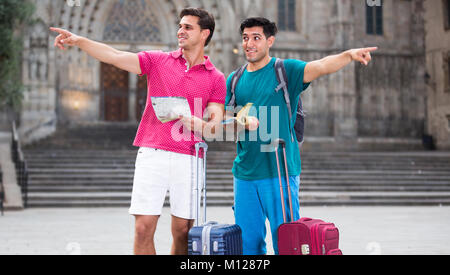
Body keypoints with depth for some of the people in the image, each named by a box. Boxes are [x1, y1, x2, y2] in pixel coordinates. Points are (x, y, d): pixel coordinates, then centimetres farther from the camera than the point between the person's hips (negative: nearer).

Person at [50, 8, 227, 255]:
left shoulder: (216, 78, 8)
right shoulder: (158, 61, 10)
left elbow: (215, 123, 2)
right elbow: (115, 56, 0)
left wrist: (192, 122, -18)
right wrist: (79, 41, -13)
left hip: (188, 159, 0)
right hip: (152, 152, 0)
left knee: (182, 232, 4)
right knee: (143, 228, -4)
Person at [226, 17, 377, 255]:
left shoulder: (285, 70, -2)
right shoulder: (235, 80, 11)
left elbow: (321, 67, -18)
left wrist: (349, 55, -37)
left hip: (280, 171, -4)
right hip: (245, 172, 4)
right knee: (247, 240, 11)